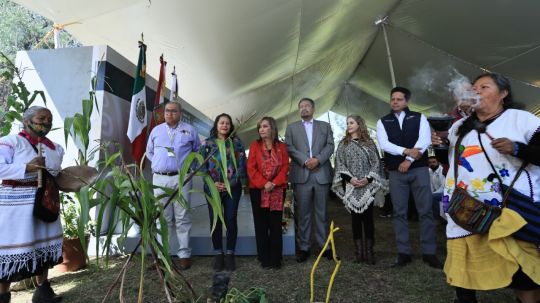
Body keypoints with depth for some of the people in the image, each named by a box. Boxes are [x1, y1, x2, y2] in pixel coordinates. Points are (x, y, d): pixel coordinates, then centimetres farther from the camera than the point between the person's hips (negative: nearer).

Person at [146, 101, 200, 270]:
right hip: (160, 178, 2)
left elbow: (197, 151, 16)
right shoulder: (156, 130, 12)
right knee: (163, 217, 8)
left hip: (181, 179, -2)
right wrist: (160, 163, 11)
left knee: (182, 217, -1)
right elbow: (149, 152, 24)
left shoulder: (189, 130, 6)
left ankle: (184, 254, 7)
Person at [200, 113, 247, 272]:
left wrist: (233, 182, -11)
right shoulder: (207, 143, 7)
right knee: (215, 220, 4)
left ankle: (230, 254, 14)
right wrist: (212, 182, -10)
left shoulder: (236, 142, 6)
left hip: (233, 187, 0)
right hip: (213, 187, 1)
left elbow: (242, 164, 0)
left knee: (231, 220, 1)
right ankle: (218, 254, 17)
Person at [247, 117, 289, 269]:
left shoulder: (281, 146, 6)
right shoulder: (255, 145, 3)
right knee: (261, 225, 5)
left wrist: (274, 183, -15)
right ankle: (264, 259, 16)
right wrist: (263, 184, -14)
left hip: (278, 190, 1)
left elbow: (285, 167, -1)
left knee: (276, 225, 5)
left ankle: (276, 259, 15)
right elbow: (251, 168, -4)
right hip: (258, 190, 0)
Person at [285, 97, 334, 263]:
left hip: (322, 174, 1)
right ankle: (303, 247, 12)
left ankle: (325, 246, 16)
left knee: (322, 212, 7)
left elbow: (330, 146, 4)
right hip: (301, 175, 0)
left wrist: (318, 159, -12)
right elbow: (289, 147, 1)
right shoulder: (291, 127, 14)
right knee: (303, 214, 4)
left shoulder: (325, 126, 16)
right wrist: (305, 161, -12)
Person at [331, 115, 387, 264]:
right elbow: (340, 164, 4)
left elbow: (376, 163, 3)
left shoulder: (369, 143, 8)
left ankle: (369, 251, 9)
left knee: (368, 218, -1)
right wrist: (349, 178, -11)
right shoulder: (343, 144, 11)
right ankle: (359, 251, 11)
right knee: (355, 218, 4)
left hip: (367, 186, -1)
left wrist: (368, 178, -12)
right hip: (351, 187, 1)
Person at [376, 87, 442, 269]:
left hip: (419, 169, -1)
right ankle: (403, 253, 14)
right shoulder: (383, 122, 8)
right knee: (399, 213, 5)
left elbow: (424, 141, -7)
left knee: (425, 211, 2)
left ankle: (429, 253, 13)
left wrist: (409, 160, -15)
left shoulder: (419, 118, 6)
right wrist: (406, 151, -17)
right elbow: (384, 144, -6)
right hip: (396, 172, 1)